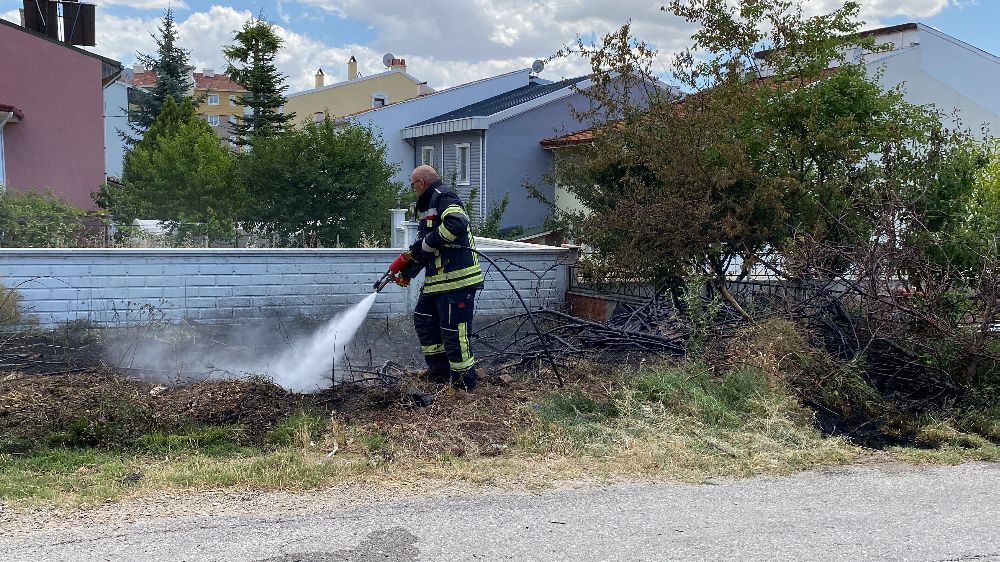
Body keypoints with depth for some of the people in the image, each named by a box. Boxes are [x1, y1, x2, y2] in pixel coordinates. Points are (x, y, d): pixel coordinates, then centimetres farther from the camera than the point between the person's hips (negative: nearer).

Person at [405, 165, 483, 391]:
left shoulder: (445, 198, -10)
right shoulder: (426, 206, 22)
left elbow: (457, 223, -29)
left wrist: (425, 244, -20)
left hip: (457, 278, -11)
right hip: (437, 279, 11)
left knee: (454, 331, -8)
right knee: (423, 319, 18)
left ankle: (465, 382, 3)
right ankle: (439, 372, 27)